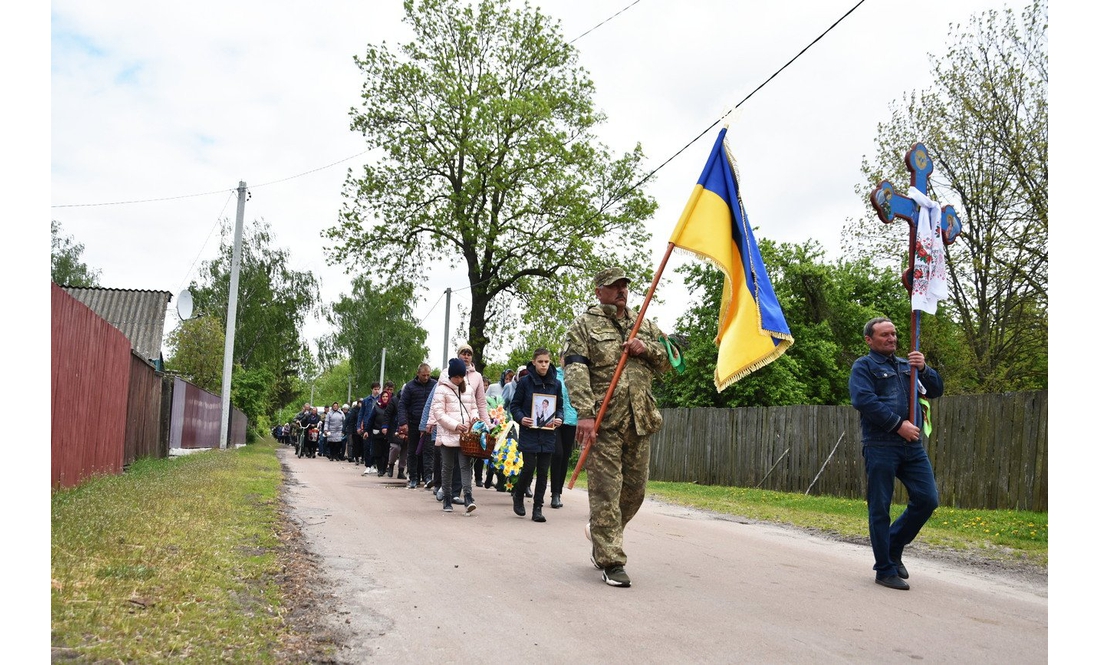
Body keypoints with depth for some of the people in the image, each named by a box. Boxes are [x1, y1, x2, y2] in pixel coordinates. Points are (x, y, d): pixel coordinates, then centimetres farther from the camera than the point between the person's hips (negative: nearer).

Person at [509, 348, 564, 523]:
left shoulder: (556, 384, 6)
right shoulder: (525, 382, -2)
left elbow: (559, 407, 15)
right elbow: (515, 405, 3)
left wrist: (559, 418, -5)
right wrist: (521, 418, -14)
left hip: (547, 434, 3)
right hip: (529, 432, -3)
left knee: (543, 472, 4)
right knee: (529, 468, -7)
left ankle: (537, 508, 12)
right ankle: (518, 495, 23)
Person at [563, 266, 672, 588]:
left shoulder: (645, 326, 18)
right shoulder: (584, 326, 2)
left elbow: (671, 360, 19)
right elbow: (575, 371, -9)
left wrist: (647, 349, -2)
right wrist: (585, 413, -22)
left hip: (640, 421, 5)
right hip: (604, 420, -5)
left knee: (634, 491, 12)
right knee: (606, 491, -4)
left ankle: (600, 532, 35)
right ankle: (611, 561, 3)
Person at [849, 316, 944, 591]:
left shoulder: (907, 365, 21)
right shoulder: (864, 366, 2)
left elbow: (936, 391, 16)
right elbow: (864, 400, -12)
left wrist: (924, 369, -3)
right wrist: (898, 425, -15)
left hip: (913, 445, 6)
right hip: (880, 447, -6)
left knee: (928, 499, 2)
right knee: (880, 508, 0)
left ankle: (894, 547, 23)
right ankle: (885, 570, 11)